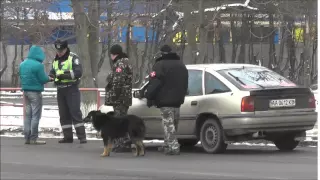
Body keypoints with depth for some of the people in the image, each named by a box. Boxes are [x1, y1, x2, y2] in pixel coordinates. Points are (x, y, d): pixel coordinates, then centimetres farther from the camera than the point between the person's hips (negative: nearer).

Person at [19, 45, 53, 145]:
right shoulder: (38, 65, -17)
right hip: (35, 92, -7)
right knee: (35, 115, -2)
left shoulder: (22, 64, 7)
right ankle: (33, 138, -3)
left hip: (25, 91, 7)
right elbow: (43, 79, -15)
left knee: (28, 115, 13)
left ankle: (27, 137, 14)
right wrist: (48, 78, 5)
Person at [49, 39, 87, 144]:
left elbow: (78, 72, -17)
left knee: (75, 112, -11)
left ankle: (82, 136, -12)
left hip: (72, 89, -7)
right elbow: (53, 72, 16)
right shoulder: (56, 60, 15)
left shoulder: (73, 58, -7)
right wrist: (51, 76, -8)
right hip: (60, 90, 7)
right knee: (63, 114, 8)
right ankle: (68, 137, 14)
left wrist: (65, 75, -26)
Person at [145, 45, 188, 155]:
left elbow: (154, 83, -15)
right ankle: (168, 145, 26)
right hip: (177, 100, 8)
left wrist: (149, 97, -9)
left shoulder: (160, 65, -9)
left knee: (168, 124, -9)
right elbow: (185, 84, 25)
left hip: (165, 100, -8)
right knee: (173, 124, 16)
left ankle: (173, 147, -17)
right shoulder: (181, 65, 18)